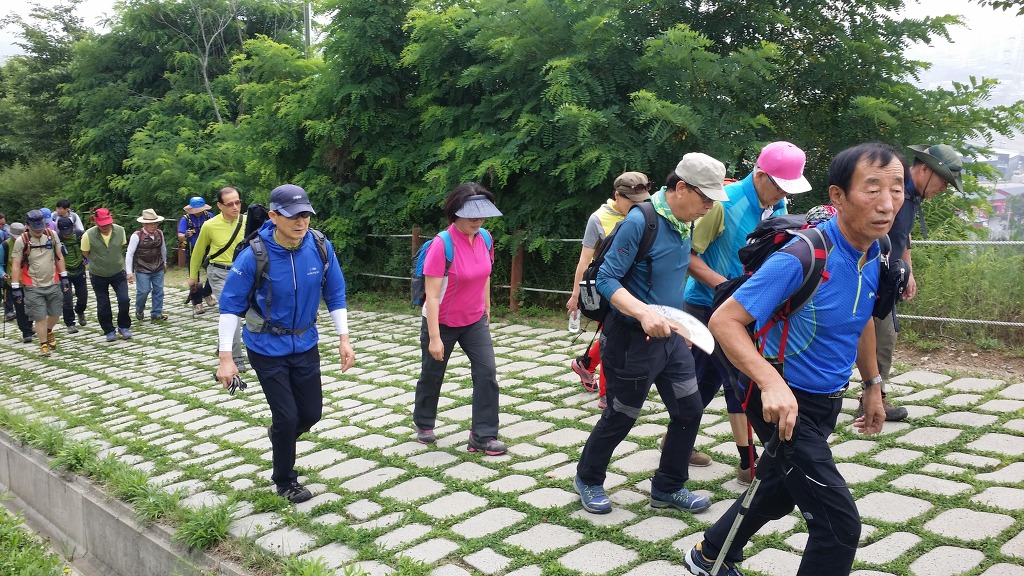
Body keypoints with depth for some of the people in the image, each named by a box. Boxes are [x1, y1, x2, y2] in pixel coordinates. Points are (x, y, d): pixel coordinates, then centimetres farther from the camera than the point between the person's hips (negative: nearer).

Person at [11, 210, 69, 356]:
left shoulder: (52, 235, 0)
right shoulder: (21, 241, -9)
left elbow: (59, 257, 10)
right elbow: (16, 265, -5)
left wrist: (63, 277, 8)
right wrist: (15, 287, -7)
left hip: (53, 284, 3)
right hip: (33, 288, -3)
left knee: (55, 313, 12)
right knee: (39, 317, -2)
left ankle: (49, 332, 42)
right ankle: (44, 344, 13)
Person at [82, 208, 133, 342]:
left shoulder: (120, 231, -12)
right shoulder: (89, 235, -19)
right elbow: (85, 254, -2)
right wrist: (100, 262, 4)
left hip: (118, 273, 1)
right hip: (98, 275, -1)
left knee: (124, 300, -8)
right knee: (103, 305, 7)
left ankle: (124, 327, 13)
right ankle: (109, 331, 24)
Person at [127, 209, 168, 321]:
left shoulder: (159, 233, 1)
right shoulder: (137, 236, -13)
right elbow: (129, 254, -9)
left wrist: (164, 262, 27)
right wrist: (129, 272, -11)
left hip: (158, 269, 5)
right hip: (142, 270, -4)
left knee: (159, 291, 5)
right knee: (143, 291, -4)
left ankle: (156, 314, 15)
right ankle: (139, 311, 23)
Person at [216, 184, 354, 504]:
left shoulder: (321, 248, -13)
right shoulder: (254, 256, -22)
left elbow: (335, 294, 0)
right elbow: (231, 305, -15)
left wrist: (344, 338, -3)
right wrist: (226, 357, -17)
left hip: (305, 344, 4)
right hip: (267, 348, -4)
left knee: (311, 413, 10)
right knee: (286, 416, -2)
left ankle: (282, 436, 45)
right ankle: (285, 481, 23)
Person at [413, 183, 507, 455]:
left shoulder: (484, 239, -6)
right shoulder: (442, 245, -25)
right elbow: (432, 295, -24)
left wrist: (486, 309, 17)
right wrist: (434, 337, -25)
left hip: (475, 321, 5)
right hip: (442, 323, -5)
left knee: (487, 373, -7)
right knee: (432, 375, 14)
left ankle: (483, 436, 2)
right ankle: (423, 423, 39)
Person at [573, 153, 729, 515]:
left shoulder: (684, 223, 3)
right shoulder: (639, 221, -22)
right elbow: (606, 279, -23)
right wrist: (643, 313, -36)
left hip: (670, 334, 8)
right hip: (633, 339, -8)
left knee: (689, 410, 9)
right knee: (619, 418, 7)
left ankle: (668, 488, 26)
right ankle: (587, 480, 32)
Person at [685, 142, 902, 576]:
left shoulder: (874, 256, -2)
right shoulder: (800, 259, -28)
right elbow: (724, 321, -29)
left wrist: (872, 385, 21)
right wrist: (772, 382, -41)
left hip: (828, 401, 9)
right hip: (786, 403, -9)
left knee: (780, 488, 26)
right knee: (840, 524, -8)